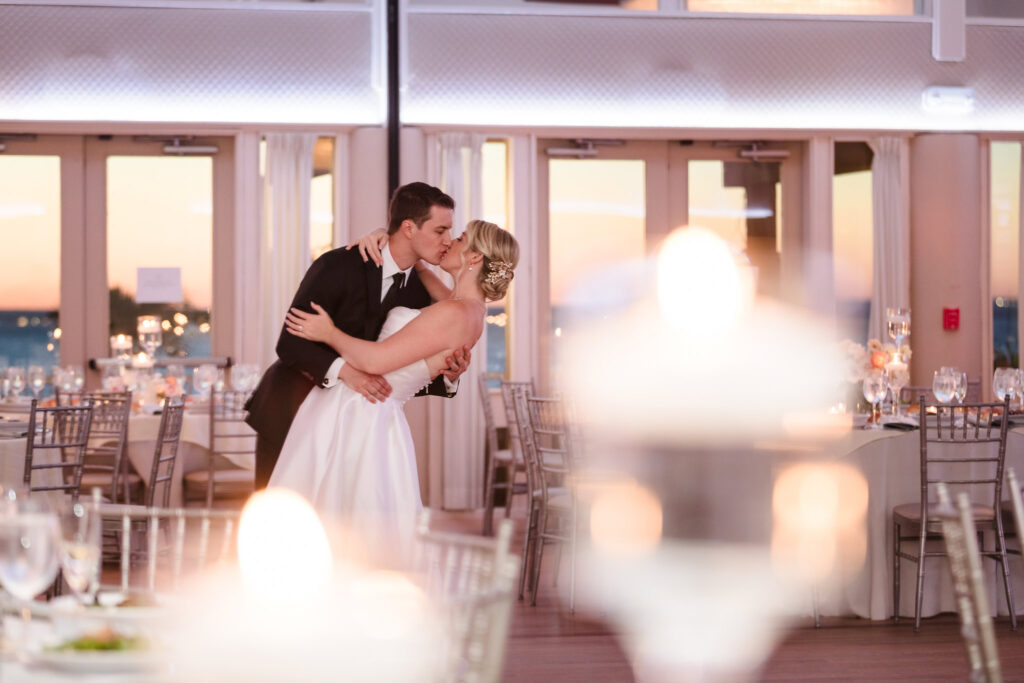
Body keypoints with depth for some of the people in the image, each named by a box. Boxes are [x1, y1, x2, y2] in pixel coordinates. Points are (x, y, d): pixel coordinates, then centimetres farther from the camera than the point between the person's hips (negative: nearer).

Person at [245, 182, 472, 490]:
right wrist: (343, 369, -37)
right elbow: (290, 343, -21)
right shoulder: (338, 266, -18)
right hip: (288, 410, -5)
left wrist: (446, 376, -20)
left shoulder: (419, 293, -1)